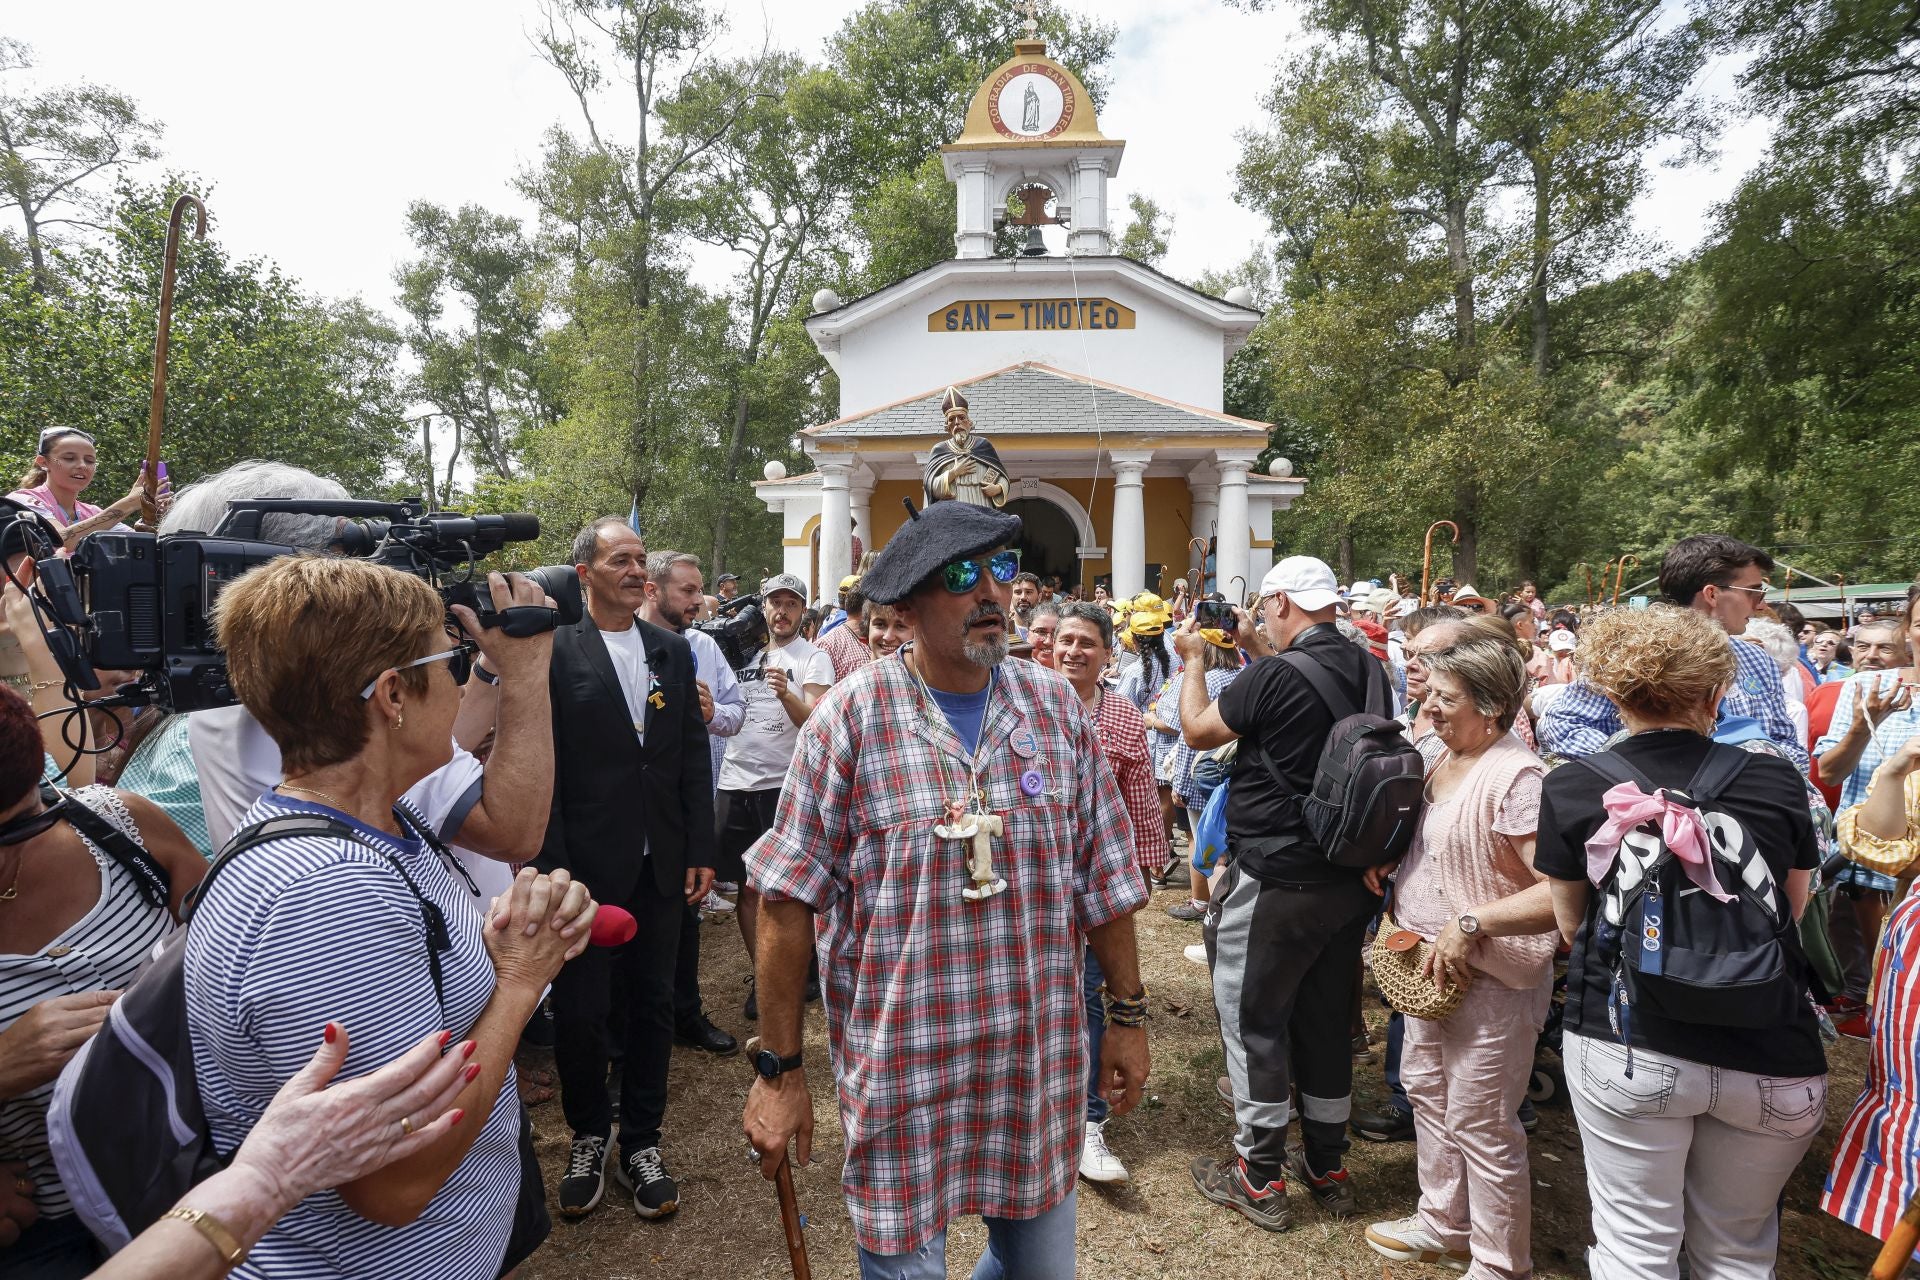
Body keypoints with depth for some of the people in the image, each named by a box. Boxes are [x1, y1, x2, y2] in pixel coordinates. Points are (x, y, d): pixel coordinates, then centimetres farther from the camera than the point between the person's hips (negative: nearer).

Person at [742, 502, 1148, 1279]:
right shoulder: (853, 716, -12)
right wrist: (781, 1068, -6)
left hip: (1041, 1061, 4)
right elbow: (789, 902, -9)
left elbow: (1104, 879, 6)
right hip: (899, 1064, -3)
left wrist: (1127, 1013, 9)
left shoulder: (1057, 707, -1)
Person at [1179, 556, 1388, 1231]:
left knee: (1255, 1023, 8)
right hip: (1350, 879, 7)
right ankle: (1329, 1168, 33)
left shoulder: (1274, 676, -21)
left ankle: (1260, 1178, 20)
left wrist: (1193, 660, 7)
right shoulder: (1369, 671, 0)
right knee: (1326, 1022, 19)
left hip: (1275, 882, -7)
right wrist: (1255, 648, 20)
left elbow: (1197, 732, -6)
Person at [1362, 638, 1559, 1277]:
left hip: (1490, 977, -9)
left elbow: (1561, 892, -28)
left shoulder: (1517, 778, -22)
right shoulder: (1436, 757, 4)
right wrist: (1397, 902, 6)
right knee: (1426, 1089, 21)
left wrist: (1471, 923, -25)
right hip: (1428, 963, 9)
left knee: (1480, 1122, 5)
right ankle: (1444, 1225, 41)